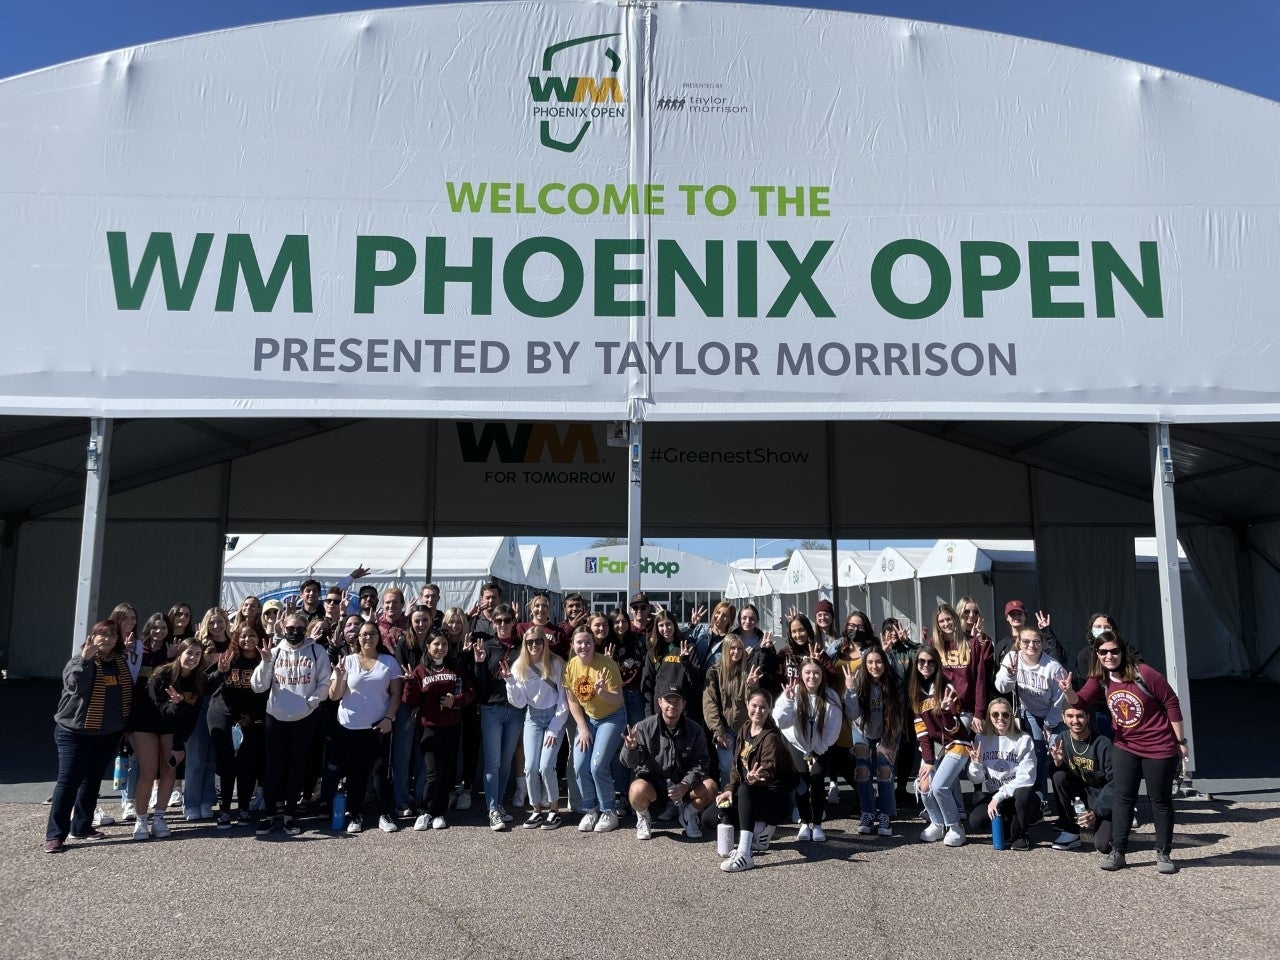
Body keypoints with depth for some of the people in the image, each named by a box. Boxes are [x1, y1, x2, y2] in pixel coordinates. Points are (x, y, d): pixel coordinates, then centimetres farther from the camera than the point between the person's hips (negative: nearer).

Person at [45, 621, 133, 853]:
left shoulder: (121, 662, 6)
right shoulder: (80, 661, -10)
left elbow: (128, 692, 15)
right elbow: (76, 685, -30)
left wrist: (126, 725, 12)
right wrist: (85, 658, -40)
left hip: (109, 734, 6)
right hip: (75, 732, -5)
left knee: (93, 781, 14)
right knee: (68, 781, -6)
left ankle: (82, 826, 25)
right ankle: (55, 834, -1)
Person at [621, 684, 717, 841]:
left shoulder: (694, 730, -2)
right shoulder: (645, 727, -10)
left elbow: (700, 763, -5)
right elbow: (631, 762, -14)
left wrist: (685, 785, -23)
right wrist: (631, 748, -39)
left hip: (685, 782, 2)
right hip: (652, 780, -2)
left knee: (710, 787, -25)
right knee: (638, 790, -35)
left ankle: (688, 814, 10)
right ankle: (643, 818, 3)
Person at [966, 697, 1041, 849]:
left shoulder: (1023, 740, -6)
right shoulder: (981, 739, 2)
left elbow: (1026, 777, -15)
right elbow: (976, 779, 1)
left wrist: (999, 797, -22)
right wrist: (976, 763, -21)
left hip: (1015, 793, -2)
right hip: (990, 795, 2)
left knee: (1024, 794, -37)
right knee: (975, 823, -25)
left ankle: (1020, 834, -6)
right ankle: (1006, 821, 10)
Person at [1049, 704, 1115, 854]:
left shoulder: (1103, 744, -19)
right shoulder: (1061, 741, -7)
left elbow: (1114, 783, -18)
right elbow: (1051, 774, -3)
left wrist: (1096, 812, -23)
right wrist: (1058, 763, -26)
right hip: (1079, 794, 4)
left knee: (1102, 845, -24)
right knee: (1059, 777, -25)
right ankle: (1069, 831, -11)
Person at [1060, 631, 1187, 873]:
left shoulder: (1143, 674, -19)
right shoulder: (1100, 680, -3)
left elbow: (1171, 703, -12)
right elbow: (1081, 699, -14)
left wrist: (1181, 741, -9)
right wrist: (1069, 692, -39)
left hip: (1159, 748, -4)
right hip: (1125, 747, 4)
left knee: (1160, 800, 7)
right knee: (1123, 798, 3)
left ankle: (1164, 853, 20)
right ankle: (1117, 851, 8)